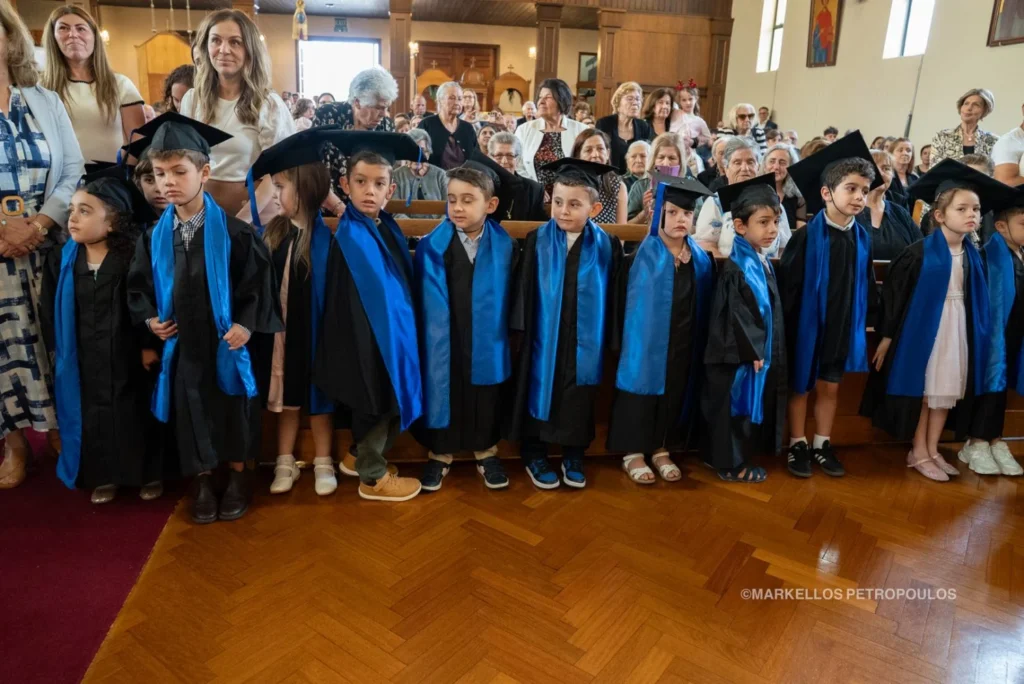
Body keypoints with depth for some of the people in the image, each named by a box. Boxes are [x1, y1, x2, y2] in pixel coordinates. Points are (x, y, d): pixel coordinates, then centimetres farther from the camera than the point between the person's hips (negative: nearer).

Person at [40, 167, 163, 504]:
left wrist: (150, 344, -12)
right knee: (92, 417, 12)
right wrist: (56, 348, 6)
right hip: (84, 360, 4)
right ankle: (103, 477, 29)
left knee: (136, 413, 8)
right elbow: (49, 309, 7)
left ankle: (149, 473, 25)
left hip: (128, 357, -4)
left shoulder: (133, 258, -13)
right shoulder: (61, 260, -1)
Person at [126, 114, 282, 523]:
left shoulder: (233, 232, -10)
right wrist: (149, 319, -4)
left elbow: (256, 282, -8)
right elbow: (139, 286, 11)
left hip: (225, 342, -3)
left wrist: (246, 323, -18)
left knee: (232, 411, 8)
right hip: (180, 344, 3)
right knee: (190, 413, 10)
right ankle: (202, 482, 28)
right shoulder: (154, 237, 1)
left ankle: (237, 477, 28)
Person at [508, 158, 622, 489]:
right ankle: (534, 456, 25)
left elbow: (614, 295, 1)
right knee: (540, 395, 8)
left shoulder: (607, 246, -3)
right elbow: (525, 288, -1)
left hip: (585, 341, 1)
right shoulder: (537, 241, -3)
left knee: (579, 402, 11)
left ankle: (573, 457, 29)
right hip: (544, 338, 0)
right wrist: (522, 328, -4)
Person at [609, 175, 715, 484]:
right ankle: (633, 453, 19)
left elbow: (704, 305, 8)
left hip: (685, 345, 5)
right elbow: (624, 304, -9)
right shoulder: (641, 257, -10)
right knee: (643, 392, 4)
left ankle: (661, 451, 28)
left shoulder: (701, 259, 3)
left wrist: (700, 344, 4)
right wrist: (621, 342, -13)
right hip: (647, 341, -4)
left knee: (675, 395, 12)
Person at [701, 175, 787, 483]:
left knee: (751, 406, 17)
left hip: (759, 351, 10)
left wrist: (762, 350, 16)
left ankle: (719, 455, 30)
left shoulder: (762, 262, 9)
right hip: (740, 355, -10)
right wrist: (751, 352, -20)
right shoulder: (735, 268, -21)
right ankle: (730, 463, 17)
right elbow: (735, 316, -23)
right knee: (736, 407, 3)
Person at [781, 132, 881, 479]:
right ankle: (797, 445, 21)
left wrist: (867, 319, 8)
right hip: (807, 323, -4)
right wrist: (789, 324, -14)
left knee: (829, 387, 13)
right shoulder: (806, 236, -15)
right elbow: (787, 283, -14)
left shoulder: (862, 239, 1)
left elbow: (867, 285, 10)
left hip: (843, 326, 4)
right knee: (800, 386, 9)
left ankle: (821, 445, 26)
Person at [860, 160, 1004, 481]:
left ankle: (932, 451, 23)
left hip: (958, 333, 6)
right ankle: (918, 453, 15)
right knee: (924, 392, 2)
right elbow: (893, 293, -11)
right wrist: (887, 335, -11)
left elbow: (979, 302, 12)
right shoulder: (919, 253, -13)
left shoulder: (974, 257, 4)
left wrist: (979, 335, 10)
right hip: (923, 330, -5)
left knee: (947, 392, 11)